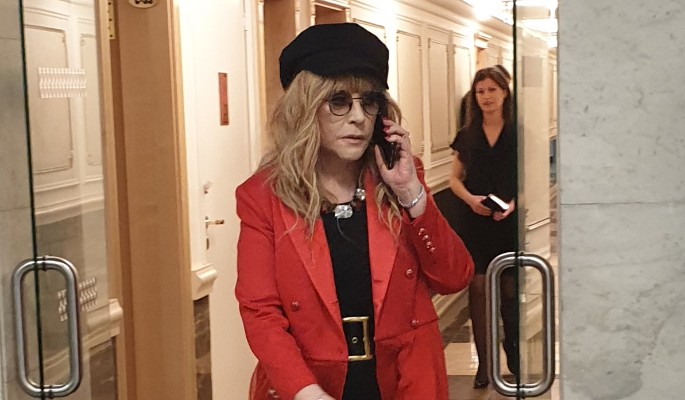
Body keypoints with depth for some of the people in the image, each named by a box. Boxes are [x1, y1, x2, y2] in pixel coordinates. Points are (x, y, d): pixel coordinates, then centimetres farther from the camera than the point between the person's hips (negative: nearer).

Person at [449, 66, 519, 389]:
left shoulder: (518, 134, 0)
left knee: (509, 290, 5)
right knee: (477, 287, 1)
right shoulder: (466, 135, 6)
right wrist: (469, 198, -11)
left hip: (508, 222, -1)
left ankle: (513, 356, 23)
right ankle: (483, 362, 10)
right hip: (473, 222, 2)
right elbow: (455, 179, 9)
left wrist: (513, 203, -17)